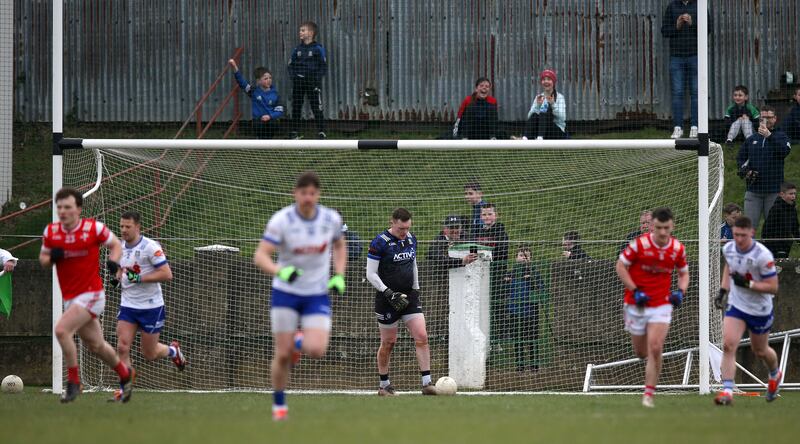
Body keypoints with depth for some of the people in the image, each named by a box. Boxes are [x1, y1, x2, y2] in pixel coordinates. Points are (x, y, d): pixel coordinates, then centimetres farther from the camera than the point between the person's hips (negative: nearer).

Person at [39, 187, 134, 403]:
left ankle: (73, 382, -11)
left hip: (91, 294, -6)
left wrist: (113, 261, -15)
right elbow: (43, 259, 13)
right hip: (69, 297, 6)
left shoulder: (94, 228, -10)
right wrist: (51, 258, -10)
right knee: (95, 345, 15)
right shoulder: (51, 231, 2)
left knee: (61, 330, -24)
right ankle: (125, 373, 41)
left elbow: (116, 244, 5)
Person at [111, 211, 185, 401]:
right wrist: (118, 277, 2)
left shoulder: (150, 247, -15)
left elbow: (167, 274, -20)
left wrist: (139, 278, -24)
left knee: (149, 354, 5)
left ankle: (173, 350, 37)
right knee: (122, 347, -11)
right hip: (128, 305, 5)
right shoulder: (120, 248, 6)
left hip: (151, 307, -5)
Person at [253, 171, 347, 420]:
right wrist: (280, 271, -40)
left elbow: (339, 246, 16)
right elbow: (260, 256, -20)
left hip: (317, 295, 2)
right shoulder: (281, 220, -15)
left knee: (316, 351, -17)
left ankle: (300, 342, 20)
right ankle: (279, 405, 18)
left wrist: (339, 276, 3)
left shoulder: (331, 219, -6)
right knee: (282, 355, -4)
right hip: (286, 293, -1)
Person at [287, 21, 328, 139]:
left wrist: (316, 78, -13)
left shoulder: (318, 49, -4)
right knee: (296, 107, 7)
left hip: (312, 82, -4)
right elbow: (291, 65, 13)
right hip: (298, 81, 4)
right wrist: (293, 76, -3)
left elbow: (323, 66, -3)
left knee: (316, 108, -5)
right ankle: (294, 132, 14)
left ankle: (321, 132, -2)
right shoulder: (297, 49, 8)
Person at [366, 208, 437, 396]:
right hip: (387, 300, -5)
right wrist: (389, 293, -19)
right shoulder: (380, 242, -12)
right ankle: (384, 385, 18)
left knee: (421, 336, -9)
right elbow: (371, 274, -11)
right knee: (388, 342, 3)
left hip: (409, 296, 5)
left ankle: (427, 382, -10)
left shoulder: (411, 239, 8)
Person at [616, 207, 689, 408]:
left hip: (662, 304, 0)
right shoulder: (640, 244, -13)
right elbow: (620, 266, -5)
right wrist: (635, 291, -15)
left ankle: (649, 394, -6)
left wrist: (680, 291, -7)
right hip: (637, 304, 0)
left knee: (655, 349, -14)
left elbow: (684, 273, 13)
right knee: (641, 352, 8)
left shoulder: (678, 248, -4)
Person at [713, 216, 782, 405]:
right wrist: (723, 290, 7)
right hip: (735, 305, 3)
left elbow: (773, 287, -21)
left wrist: (748, 284, -31)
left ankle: (775, 375, 50)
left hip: (759, 310, -3)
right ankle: (727, 391, -18)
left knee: (760, 351, 17)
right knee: (728, 345, -16)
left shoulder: (763, 256, -25)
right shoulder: (728, 249, -7)